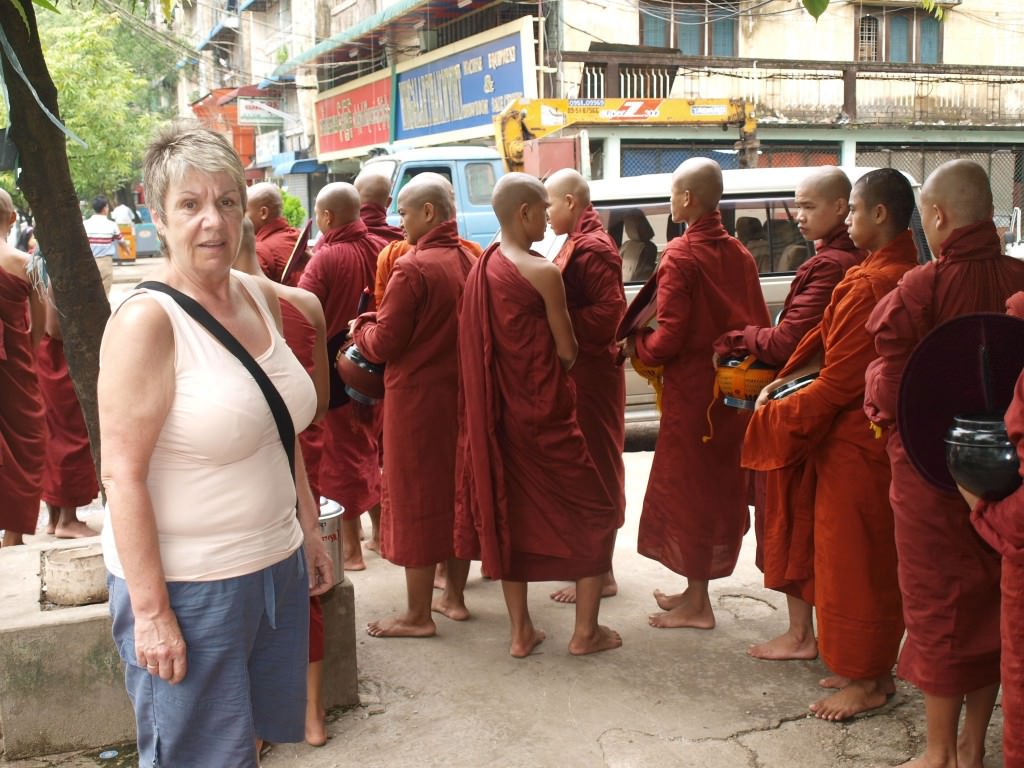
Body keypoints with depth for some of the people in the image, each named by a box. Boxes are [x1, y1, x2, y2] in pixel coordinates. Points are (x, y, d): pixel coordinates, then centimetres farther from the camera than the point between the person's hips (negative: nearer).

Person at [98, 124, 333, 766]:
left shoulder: (261, 298, 5)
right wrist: (150, 611, -20)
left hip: (278, 566, 7)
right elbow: (123, 474, -20)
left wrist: (310, 533, 17)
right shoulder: (146, 321, -18)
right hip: (188, 586, -7)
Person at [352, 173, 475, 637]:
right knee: (457, 493, 16)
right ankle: (454, 596, 28)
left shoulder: (413, 268, -17)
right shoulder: (471, 263, 4)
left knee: (415, 498, 2)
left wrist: (359, 329, 7)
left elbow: (383, 344, -16)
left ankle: (418, 615, 11)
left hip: (417, 398, -7)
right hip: (461, 393, 7)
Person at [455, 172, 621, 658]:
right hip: (543, 414, -7)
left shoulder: (481, 269, 4)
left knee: (509, 511, 15)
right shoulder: (542, 272, -16)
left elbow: (478, 344, 10)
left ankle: (521, 631, 22)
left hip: (497, 412, 7)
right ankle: (586, 631, 12)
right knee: (592, 512, 8)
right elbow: (567, 350, -11)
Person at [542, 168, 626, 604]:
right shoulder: (579, 243, 16)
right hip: (579, 370, 11)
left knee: (594, 467, -3)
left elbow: (610, 311, -25)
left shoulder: (592, 247, -16)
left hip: (590, 372, -11)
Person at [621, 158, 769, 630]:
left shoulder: (680, 257, -15)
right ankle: (696, 589, 28)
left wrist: (634, 346, 0)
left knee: (689, 490, 3)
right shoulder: (739, 254, 6)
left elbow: (668, 337, -18)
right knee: (720, 487, 15)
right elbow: (758, 324, 8)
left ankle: (697, 604, 11)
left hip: (692, 389, -7)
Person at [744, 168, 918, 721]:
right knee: (875, 555, 18)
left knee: (852, 557, 3)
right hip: (883, 433, 10)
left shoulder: (869, 286, -24)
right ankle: (875, 668, 31)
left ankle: (865, 681, 17)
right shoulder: (906, 274, 7)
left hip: (856, 445, -10)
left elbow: (839, 384, -21)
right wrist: (790, 380, 4)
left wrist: (775, 415, -9)